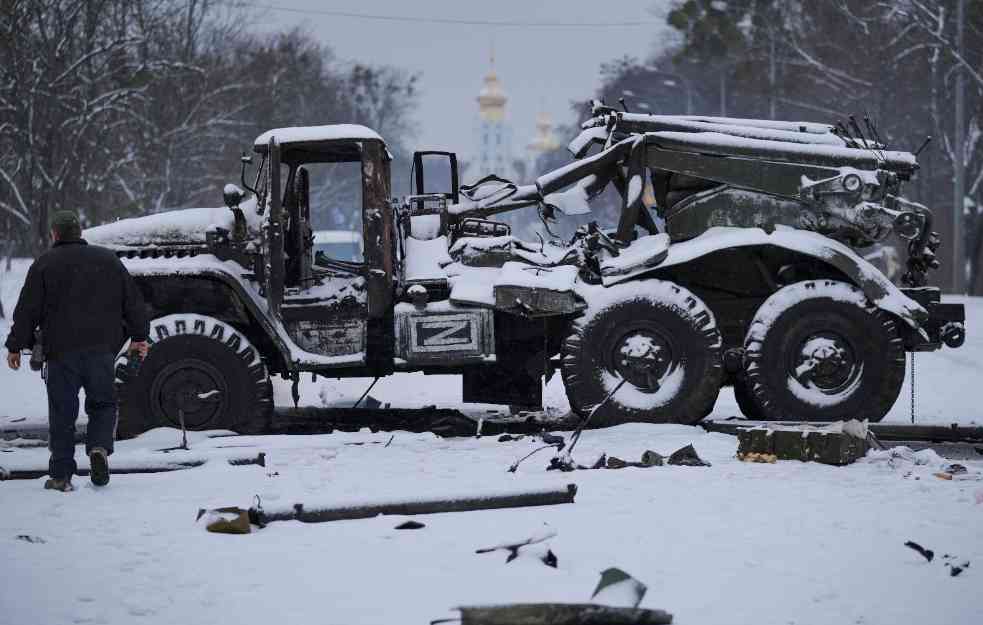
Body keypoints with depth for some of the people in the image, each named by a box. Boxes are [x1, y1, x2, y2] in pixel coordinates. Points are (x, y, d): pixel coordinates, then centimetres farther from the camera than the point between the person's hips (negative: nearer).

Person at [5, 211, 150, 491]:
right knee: (102, 404, 15)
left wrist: (16, 346, 6)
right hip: (102, 348, 2)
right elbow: (133, 303, 14)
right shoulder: (108, 260, 10)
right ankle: (99, 447, -12)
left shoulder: (45, 264, 0)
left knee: (62, 413, 3)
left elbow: (27, 310, -2)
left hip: (61, 351, -2)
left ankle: (60, 475, 4)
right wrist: (139, 337, 24)